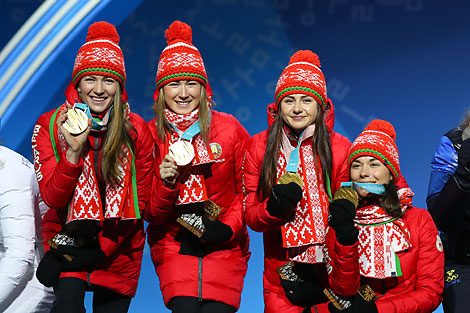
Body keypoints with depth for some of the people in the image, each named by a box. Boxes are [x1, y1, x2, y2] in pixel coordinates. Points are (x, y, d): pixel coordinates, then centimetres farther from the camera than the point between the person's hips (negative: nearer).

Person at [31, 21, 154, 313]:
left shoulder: (136, 131, -6)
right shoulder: (50, 125, -7)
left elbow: (140, 201, -3)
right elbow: (53, 197, -12)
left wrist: (99, 249, -12)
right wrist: (74, 150, -27)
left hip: (118, 249, 2)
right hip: (67, 240, -1)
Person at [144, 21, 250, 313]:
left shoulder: (229, 128, 0)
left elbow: (247, 189, 6)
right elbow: (149, 214, 2)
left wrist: (228, 227, -9)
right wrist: (165, 185, -17)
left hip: (224, 247, 0)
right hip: (173, 248, 0)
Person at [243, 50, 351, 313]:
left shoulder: (340, 148, -1)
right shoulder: (260, 147, 3)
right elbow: (251, 217, 4)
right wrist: (273, 206, -19)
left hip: (328, 271, 0)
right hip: (280, 276, 1)